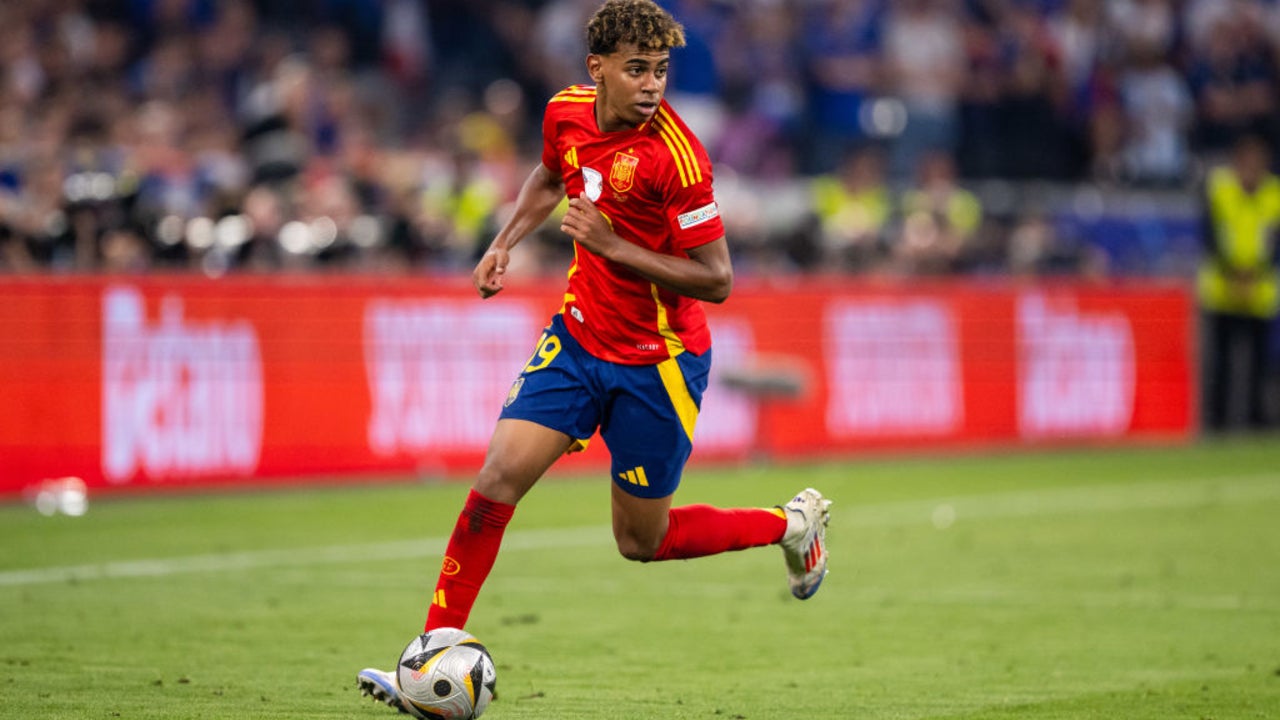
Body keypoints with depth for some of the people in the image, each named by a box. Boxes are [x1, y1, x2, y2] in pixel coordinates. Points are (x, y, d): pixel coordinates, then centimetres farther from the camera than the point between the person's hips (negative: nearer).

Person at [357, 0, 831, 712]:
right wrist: (506, 243, 8)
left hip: (658, 361, -5)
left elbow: (716, 281, -22)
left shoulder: (676, 155, -24)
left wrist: (614, 245, -27)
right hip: (581, 336, 5)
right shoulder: (567, 112, -4)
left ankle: (793, 524, 31)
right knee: (499, 477, -9)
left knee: (642, 541, 7)